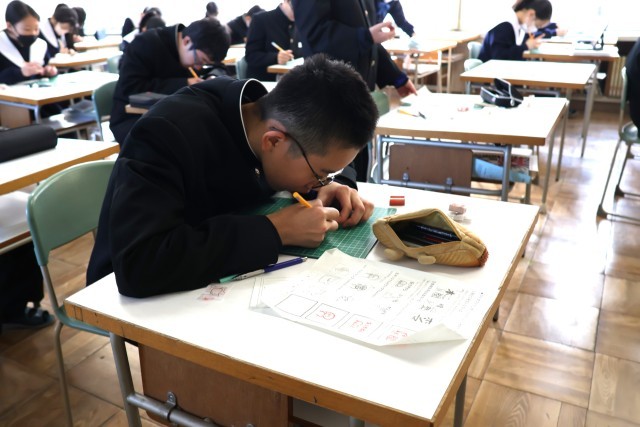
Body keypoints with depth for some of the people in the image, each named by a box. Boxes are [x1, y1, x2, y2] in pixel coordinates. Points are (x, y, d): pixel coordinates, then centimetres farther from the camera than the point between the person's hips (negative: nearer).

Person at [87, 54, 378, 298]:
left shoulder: (276, 121, -12)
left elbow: (331, 157, 7)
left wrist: (333, 186, -15)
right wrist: (275, 231, -36)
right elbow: (138, 266, -40)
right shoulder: (167, 134, -30)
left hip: (222, 281, 6)